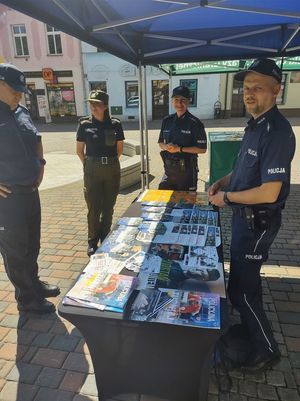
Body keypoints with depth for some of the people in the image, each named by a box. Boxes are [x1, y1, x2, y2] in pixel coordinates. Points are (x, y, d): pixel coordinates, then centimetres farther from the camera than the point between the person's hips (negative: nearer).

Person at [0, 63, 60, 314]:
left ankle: (34, 283, 40)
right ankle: (26, 298, 24)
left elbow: (36, 141, 25)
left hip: (30, 191, 7)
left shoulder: (22, 113, 9)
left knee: (32, 244, 20)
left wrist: (40, 165, 13)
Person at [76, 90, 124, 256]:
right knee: (93, 207, 1)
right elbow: (80, 150, 5)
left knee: (108, 206, 11)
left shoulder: (115, 124, 0)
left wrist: (110, 161, 11)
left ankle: (105, 238, 29)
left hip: (112, 169, 1)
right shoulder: (85, 124, -2)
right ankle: (92, 241, 19)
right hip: (92, 169, -1)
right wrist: (90, 165, 7)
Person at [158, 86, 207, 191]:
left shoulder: (195, 123, -8)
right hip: (169, 168, 5)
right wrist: (166, 147, -9)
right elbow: (160, 142, 15)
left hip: (187, 169, -4)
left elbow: (202, 149, -11)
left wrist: (179, 149, -16)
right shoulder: (167, 121, 7)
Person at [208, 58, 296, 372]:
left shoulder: (276, 131, -24)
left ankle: (267, 349, 28)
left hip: (258, 220, -9)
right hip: (245, 216, 10)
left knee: (241, 288, 4)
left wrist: (227, 198, -17)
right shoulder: (256, 124, 6)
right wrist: (224, 181, 6)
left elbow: (269, 193, -29)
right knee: (244, 279, 24)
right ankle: (251, 326, 48)